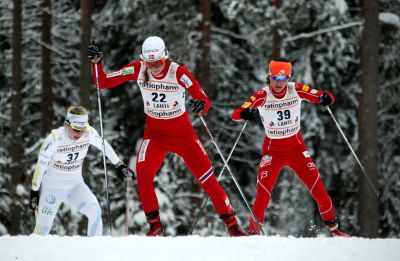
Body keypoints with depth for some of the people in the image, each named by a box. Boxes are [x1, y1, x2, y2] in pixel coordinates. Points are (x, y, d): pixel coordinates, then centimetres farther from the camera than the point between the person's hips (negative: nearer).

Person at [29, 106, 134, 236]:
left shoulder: (89, 133, -14)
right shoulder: (55, 139, -24)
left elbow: (104, 146, 7)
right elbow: (41, 165, -14)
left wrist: (119, 165, 16)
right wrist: (34, 192, -8)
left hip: (76, 185, 3)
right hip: (53, 186, -3)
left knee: (95, 211, -20)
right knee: (43, 229, -6)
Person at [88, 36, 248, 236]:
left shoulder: (178, 73, -21)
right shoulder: (138, 70, -14)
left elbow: (205, 102, -21)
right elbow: (103, 82, -8)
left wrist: (201, 105, -44)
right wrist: (96, 63, -25)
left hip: (183, 134, -1)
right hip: (155, 134, 1)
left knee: (207, 179, -2)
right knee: (142, 173, -24)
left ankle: (231, 224, 13)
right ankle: (155, 225, -10)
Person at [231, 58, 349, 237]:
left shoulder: (296, 90, -10)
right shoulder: (262, 95, -16)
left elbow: (326, 97, -7)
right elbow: (235, 115, -23)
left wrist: (326, 98, -31)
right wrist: (246, 114, -46)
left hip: (296, 147, 2)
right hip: (272, 150, -2)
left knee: (317, 187, -4)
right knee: (263, 193, -16)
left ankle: (333, 227, 11)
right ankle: (253, 231, -1)